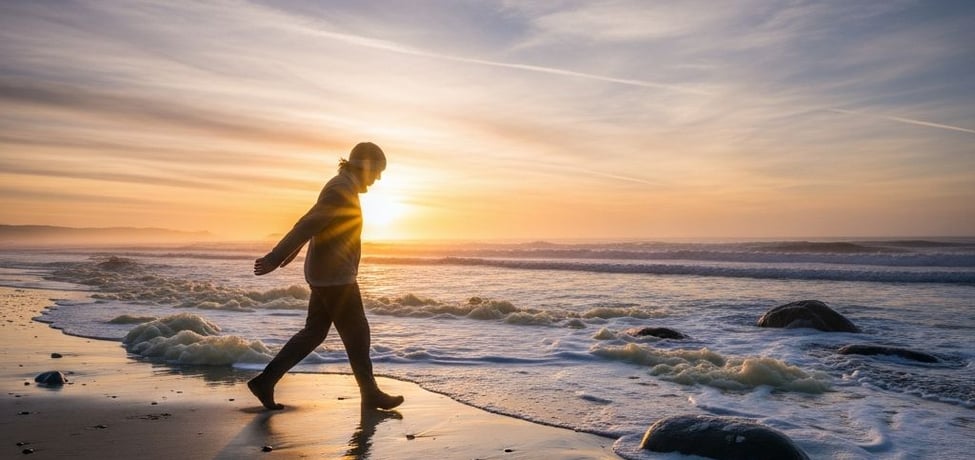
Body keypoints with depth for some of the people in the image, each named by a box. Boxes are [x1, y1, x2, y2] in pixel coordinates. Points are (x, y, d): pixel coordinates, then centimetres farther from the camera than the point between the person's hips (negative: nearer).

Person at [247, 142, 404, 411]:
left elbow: (312, 222, 24)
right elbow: (308, 224, -23)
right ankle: (370, 394, 15)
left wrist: (288, 253, 34)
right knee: (357, 334, 2)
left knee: (314, 332, 13)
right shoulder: (342, 190, -18)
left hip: (327, 275, 10)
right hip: (334, 277, -10)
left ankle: (265, 381, 14)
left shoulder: (342, 187, 14)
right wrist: (276, 258, -24)